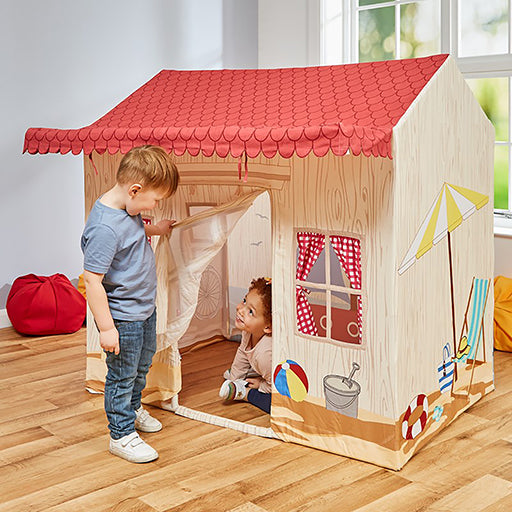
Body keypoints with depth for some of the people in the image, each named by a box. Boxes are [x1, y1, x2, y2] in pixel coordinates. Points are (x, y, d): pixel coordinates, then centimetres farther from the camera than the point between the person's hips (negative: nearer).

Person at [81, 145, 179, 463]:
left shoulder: (129, 209, -2)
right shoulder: (105, 227, -31)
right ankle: (121, 435, 23)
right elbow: (92, 281, -29)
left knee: (143, 365, 27)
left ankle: (132, 408, 49)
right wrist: (106, 328, -26)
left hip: (144, 307, 10)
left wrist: (156, 229, 18)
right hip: (122, 317, -10)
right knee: (122, 375, 6)